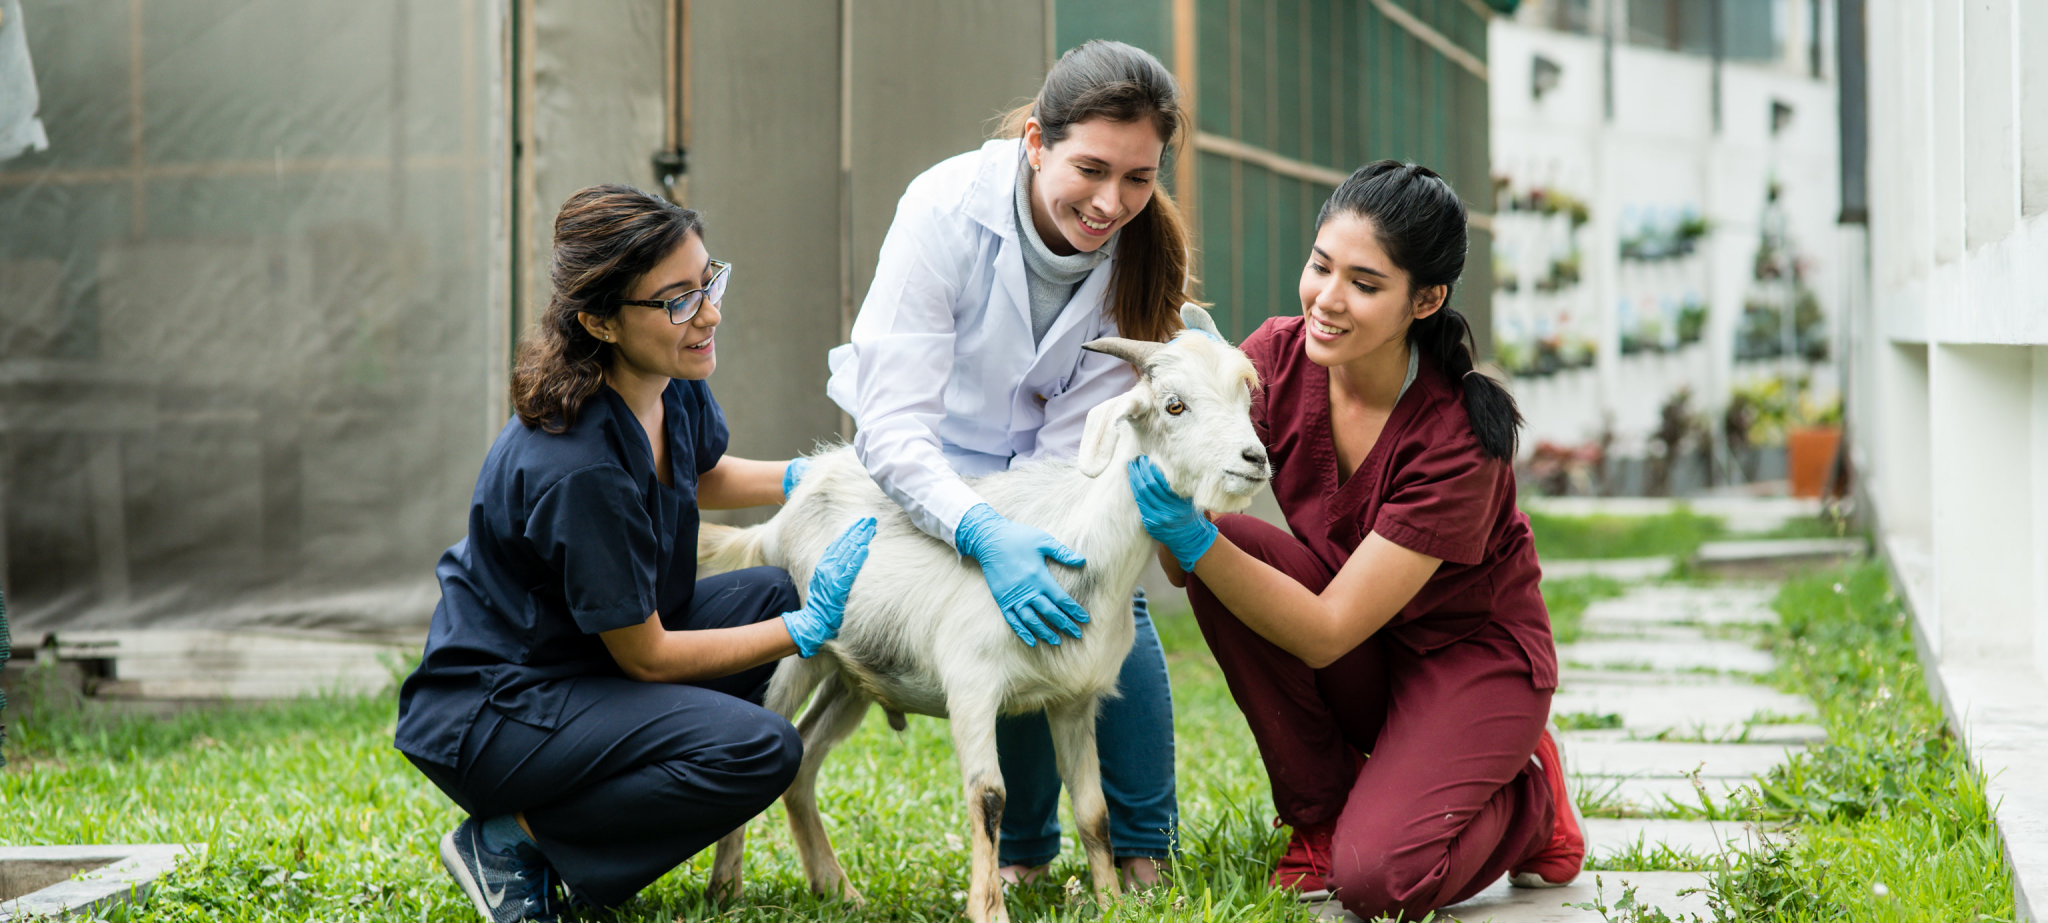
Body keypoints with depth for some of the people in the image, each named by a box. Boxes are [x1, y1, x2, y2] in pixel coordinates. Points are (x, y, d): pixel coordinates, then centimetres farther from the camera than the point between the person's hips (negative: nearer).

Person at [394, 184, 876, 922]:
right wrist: (808, 631, -17)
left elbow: (704, 478, 22)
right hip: (486, 715, -10)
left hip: (578, 669, 10)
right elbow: (644, 657, -20)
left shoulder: (673, 389, -4)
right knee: (757, 750, -23)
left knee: (767, 595, 1)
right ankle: (512, 837, -7)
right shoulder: (577, 472, -31)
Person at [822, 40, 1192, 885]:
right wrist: (986, 535, -52)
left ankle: (1144, 855, -3)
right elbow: (894, 428, -37)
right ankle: (1022, 854, -3)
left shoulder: (1143, 254, -21)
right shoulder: (946, 210, -32)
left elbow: (1072, 447, -19)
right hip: (932, 464, -2)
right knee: (1019, 615, -24)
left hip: (1046, 470, 2)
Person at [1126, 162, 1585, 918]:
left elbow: (1327, 633, -30)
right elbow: (1179, 568, -16)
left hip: (1472, 653, -5)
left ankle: (1527, 801, 7)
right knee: (1213, 552, -25)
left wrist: (1195, 538, -42)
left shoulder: (1459, 440, -28)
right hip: (1359, 665, 5)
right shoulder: (1278, 358, -14)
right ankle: (1322, 818, -6)